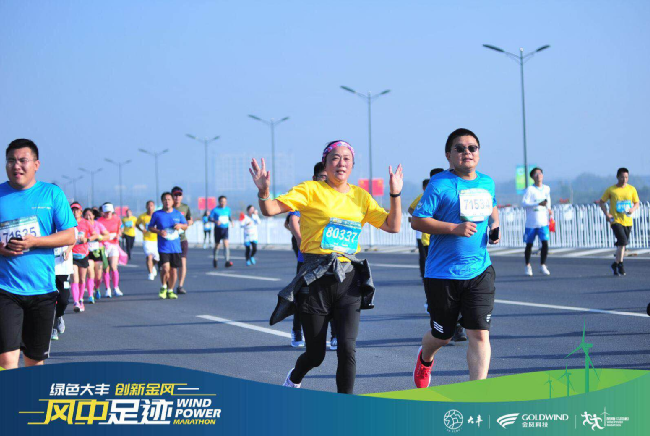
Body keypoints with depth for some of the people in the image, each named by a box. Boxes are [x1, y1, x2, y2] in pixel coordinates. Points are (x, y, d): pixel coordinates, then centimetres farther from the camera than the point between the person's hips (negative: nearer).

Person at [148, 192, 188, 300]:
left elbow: (186, 225, 18)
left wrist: (180, 226, -5)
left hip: (176, 247, 3)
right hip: (163, 247, -3)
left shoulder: (178, 214, 7)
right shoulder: (157, 214, 1)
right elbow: (150, 227, 8)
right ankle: (163, 288, 8)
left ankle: (170, 291, 21)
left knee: (173, 270, 5)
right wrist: (159, 231, -11)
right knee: (165, 268, -17)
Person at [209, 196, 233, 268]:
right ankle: (215, 259, 34)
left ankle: (227, 261, -21)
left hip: (225, 229, 1)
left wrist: (231, 221, 2)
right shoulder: (215, 210, -6)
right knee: (217, 245, 10)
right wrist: (215, 221, -25)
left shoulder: (227, 209, 6)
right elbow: (210, 219, -6)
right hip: (218, 229, -1)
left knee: (226, 243, -16)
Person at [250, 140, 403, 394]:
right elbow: (270, 210, -10)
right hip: (316, 278, -3)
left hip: (348, 279, 3)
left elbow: (392, 226, 11)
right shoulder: (311, 190, -2)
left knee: (347, 349, -12)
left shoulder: (361, 196, 11)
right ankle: (293, 380, 40)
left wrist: (395, 194, 0)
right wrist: (264, 191, -30)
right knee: (315, 354, 6)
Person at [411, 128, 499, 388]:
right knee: (443, 335, 13)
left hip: (480, 271, 4)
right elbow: (417, 221, -14)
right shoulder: (440, 184, -10)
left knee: (479, 335, -8)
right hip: (442, 273, -3)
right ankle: (425, 359, 47)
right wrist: (455, 228, -22)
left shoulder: (487, 183, 8)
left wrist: (494, 225, 7)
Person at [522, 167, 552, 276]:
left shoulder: (546, 189, 9)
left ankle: (542, 266, 2)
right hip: (531, 222, -3)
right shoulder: (530, 189, -8)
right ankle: (527, 266, 21)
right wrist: (538, 204, -27)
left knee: (545, 242, -10)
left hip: (543, 222, 3)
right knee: (529, 244, 5)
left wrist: (549, 210, 17)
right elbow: (524, 203, -19)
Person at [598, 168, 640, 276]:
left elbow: (637, 203, 13)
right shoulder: (611, 190, -2)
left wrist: (633, 209, -10)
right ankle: (620, 264, -8)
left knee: (622, 244, 10)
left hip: (628, 221, 4)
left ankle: (616, 263, 27)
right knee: (623, 241, -19)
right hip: (616, 220, -4)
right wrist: (607, 214, -7)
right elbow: (601, 202, 6)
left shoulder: (632, 189, 6)